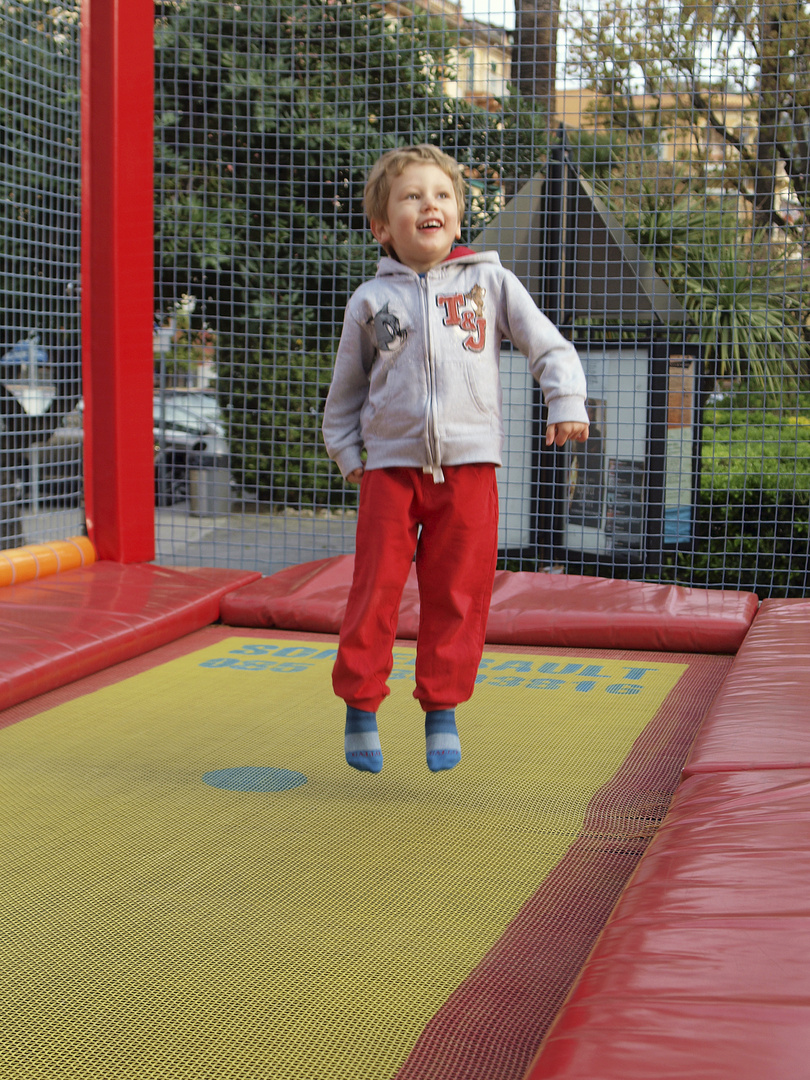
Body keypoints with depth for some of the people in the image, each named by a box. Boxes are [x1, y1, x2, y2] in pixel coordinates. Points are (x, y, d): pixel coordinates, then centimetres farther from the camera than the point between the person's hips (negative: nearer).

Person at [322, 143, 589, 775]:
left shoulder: (491, 282, 5)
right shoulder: (371, 301, 6)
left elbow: (548, 345, 8)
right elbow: (346, 386, 17)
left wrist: (566, 403, -5)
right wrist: (347, 453, 12)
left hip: (470, 466, 0)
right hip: (391, 467, 0)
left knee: (459, 595, 4)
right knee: (375, 589, -1)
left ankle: (443, 711, 19)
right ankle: (360, 707, 15)